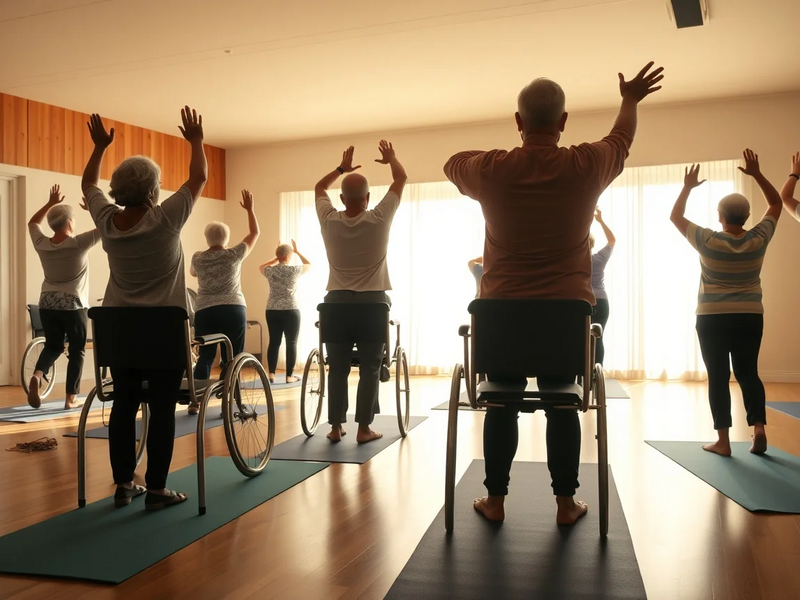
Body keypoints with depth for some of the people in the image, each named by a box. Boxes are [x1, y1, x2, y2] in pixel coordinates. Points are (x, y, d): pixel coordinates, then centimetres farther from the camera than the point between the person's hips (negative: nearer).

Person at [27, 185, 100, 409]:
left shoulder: (42, 244, 0)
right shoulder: (79, 244, -15)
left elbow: (32, 223, 20)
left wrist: (51, 203, 21)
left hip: (47, 304, 5)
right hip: (73, 305, -5)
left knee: (53, 346, 19)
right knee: (77, 350, 7)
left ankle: (37, 375, -10)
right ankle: (71, 397, 6)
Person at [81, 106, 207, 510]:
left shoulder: (106, 220, -2)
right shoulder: (165, 220, -15)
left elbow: (88, 184, 18)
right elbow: (199, 178, -3)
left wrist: (100, 146, 26)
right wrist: (195, 141, 9)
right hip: (164, 328, -5)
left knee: (124, 404, 10)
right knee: (161, 408, 0)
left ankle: (123, 485, 17)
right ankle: (156, 489, 5)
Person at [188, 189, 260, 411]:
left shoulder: (197, 258, 4)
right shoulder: (234, 255, -2)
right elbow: (255, 233, 9)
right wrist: (249, 209, 16)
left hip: (204, 311, 2)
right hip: (233, 310, -2)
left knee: (205, 356, 10)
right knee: (231, 359, 2)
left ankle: (195, 401, 11)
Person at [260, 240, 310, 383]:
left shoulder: (270, 271, 3)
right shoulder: (294, 270, -5)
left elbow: (261, 267, 29)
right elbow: (309, 264, 16)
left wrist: (276, 259, 28)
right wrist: (297, 251, 19)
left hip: (272, 311, 4)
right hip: (291, 311, -4)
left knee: (274, 342, 8)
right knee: (291, 343, 2)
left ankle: (271, 374, 6)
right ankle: (289, 376, 2)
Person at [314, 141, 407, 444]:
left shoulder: (329, 220, -4)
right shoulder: (379, 219, -10)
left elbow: (319, 187, 16)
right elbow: (401, 179, 3)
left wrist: (341, 168, 28)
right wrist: (391, 157, 20)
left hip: (337, 301, 3)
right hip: (372, 301, -2)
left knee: (337, 367, 8)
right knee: (370, 367, 4)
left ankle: (336, 426, 10)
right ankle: (364, 428, 5)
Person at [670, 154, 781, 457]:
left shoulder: (707, 242, -12)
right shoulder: (759, 240, -5)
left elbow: (675, 217, 0)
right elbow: (776, 204, 10)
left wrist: (687, 186, 7)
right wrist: (756, 174, 6)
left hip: (713, 319, -2)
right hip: (750, 318, 3)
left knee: (718, 377, 1)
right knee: (748, 373, 13)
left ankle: (723, 440, 1)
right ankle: (759, 427, -2)